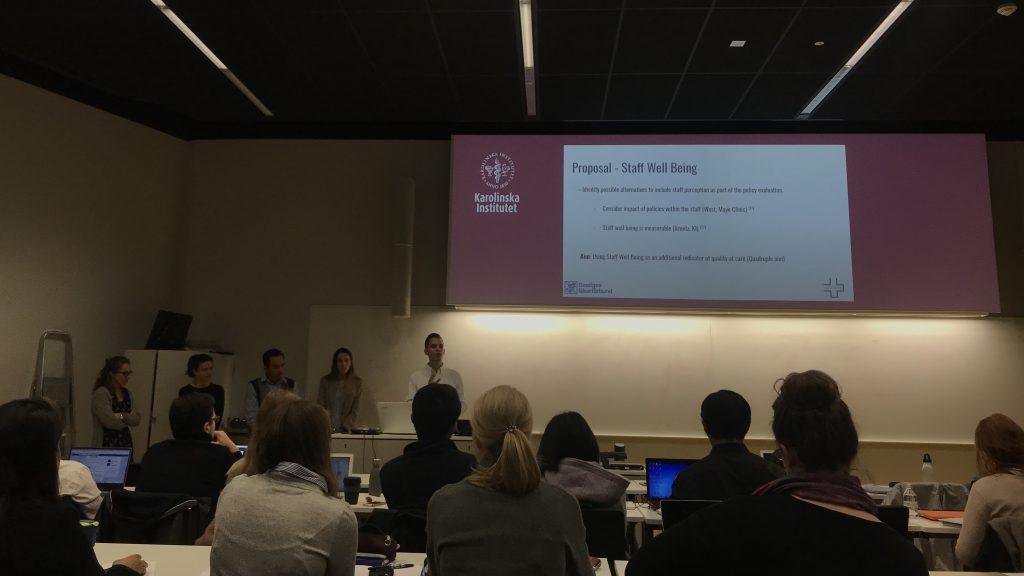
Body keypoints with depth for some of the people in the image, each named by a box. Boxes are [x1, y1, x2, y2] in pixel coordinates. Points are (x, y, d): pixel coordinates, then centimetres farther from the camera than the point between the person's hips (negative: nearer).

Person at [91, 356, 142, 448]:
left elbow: (137, 419, 3)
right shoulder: (100, 394, -9)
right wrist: (130, 418, 0)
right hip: (107, 445, -6)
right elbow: (110, 421, -16)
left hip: (126, 444, 6)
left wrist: (123, 416, -15)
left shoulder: (127, 393, 11)